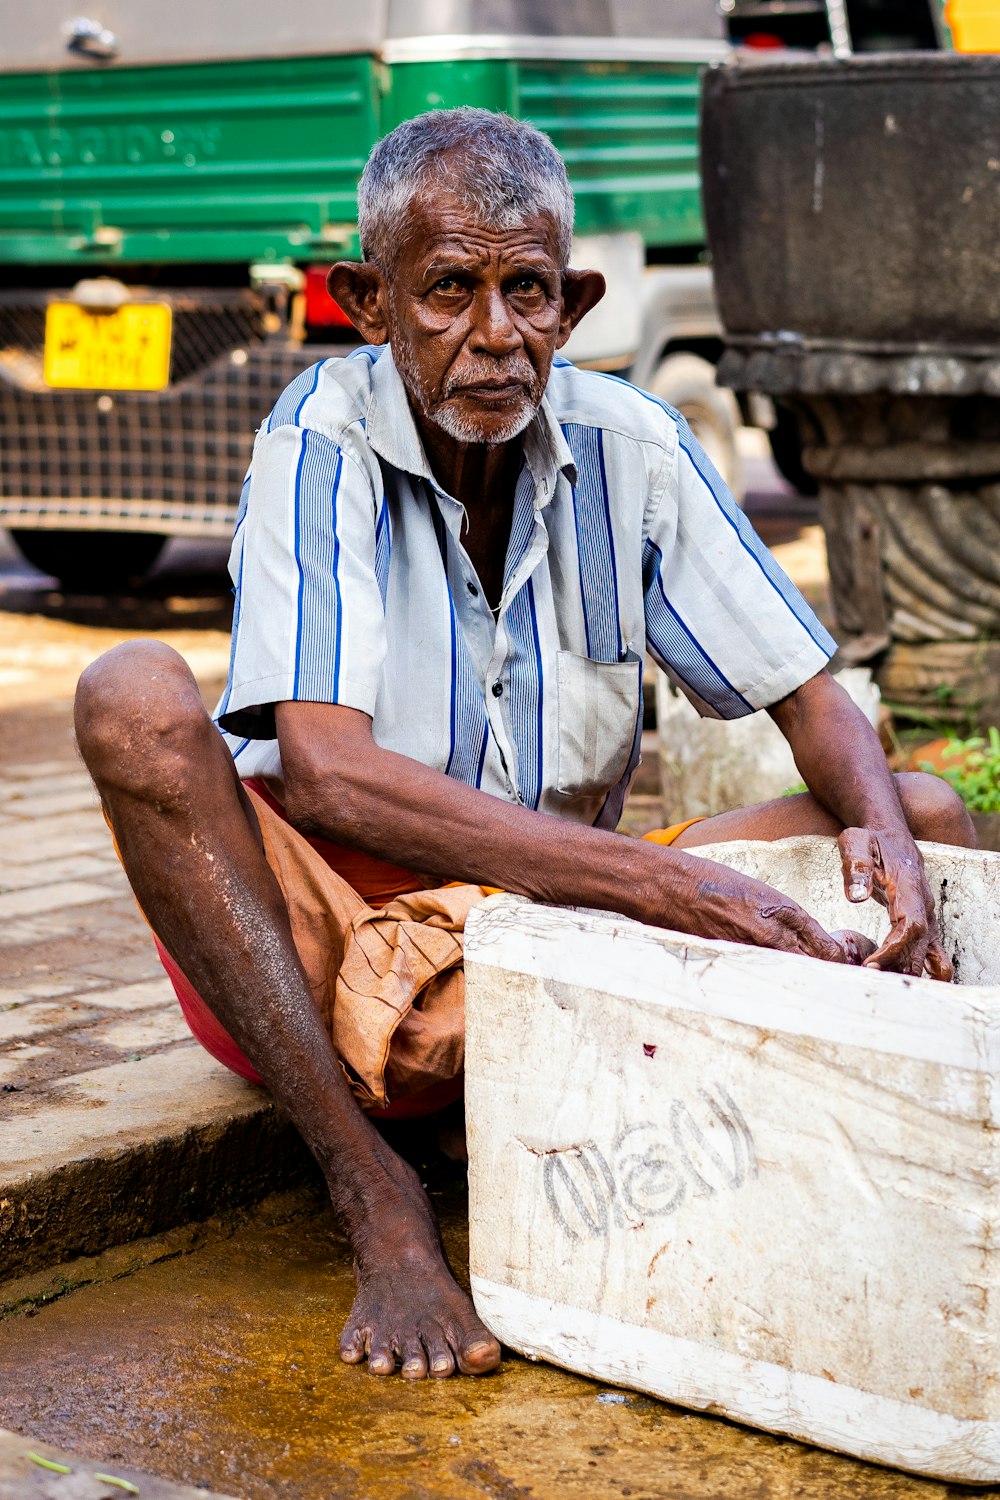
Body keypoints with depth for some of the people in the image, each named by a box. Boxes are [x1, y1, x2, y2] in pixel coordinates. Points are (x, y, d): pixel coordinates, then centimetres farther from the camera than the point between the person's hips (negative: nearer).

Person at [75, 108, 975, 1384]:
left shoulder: (631, 448, -2)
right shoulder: (323, 443, -14)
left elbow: (811, 701, 2)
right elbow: (320, 769, -27)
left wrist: (888, 836, -23)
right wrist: (650, 879, -35)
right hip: (326, 941, -3)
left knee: (927, 814, -6)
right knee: (135, 700, -31)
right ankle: (377, 1199, -29)